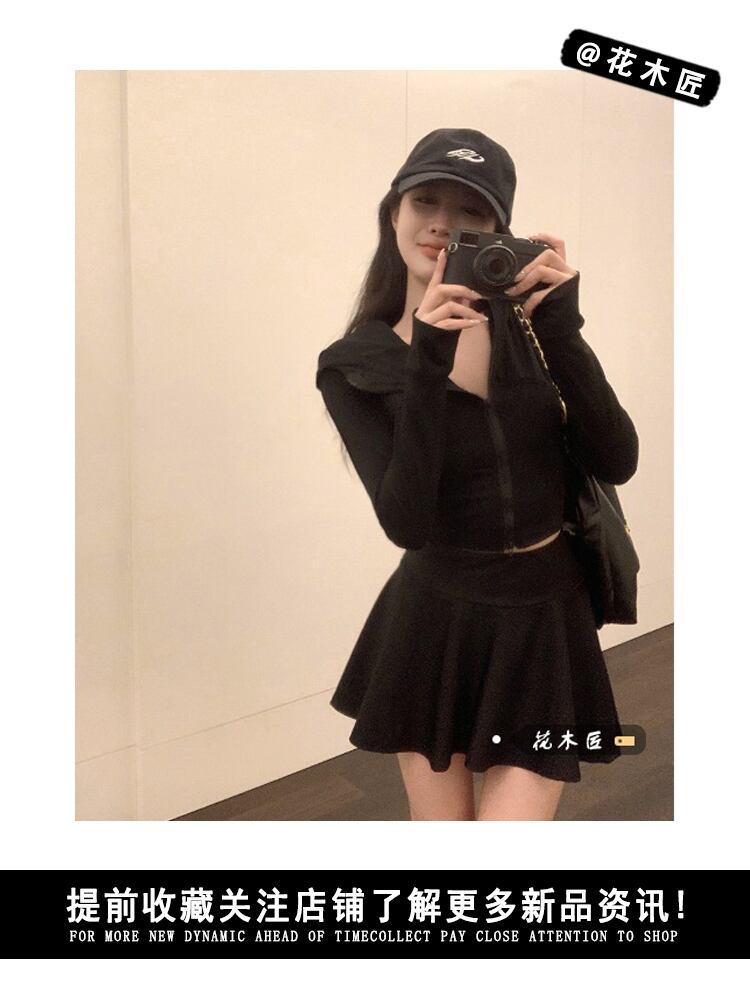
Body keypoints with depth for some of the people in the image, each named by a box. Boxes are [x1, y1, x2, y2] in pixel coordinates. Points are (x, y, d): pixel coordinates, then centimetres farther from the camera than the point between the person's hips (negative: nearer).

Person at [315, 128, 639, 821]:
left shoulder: (528, 320, -3)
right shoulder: (352, 365, -8)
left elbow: (617, 463, -11)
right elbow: (406, 523, -20)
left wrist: (561, 331, -19)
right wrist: (428, 369, -27)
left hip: (546, 620, 1)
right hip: (435, 626, 0)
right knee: (441, 822, 16)